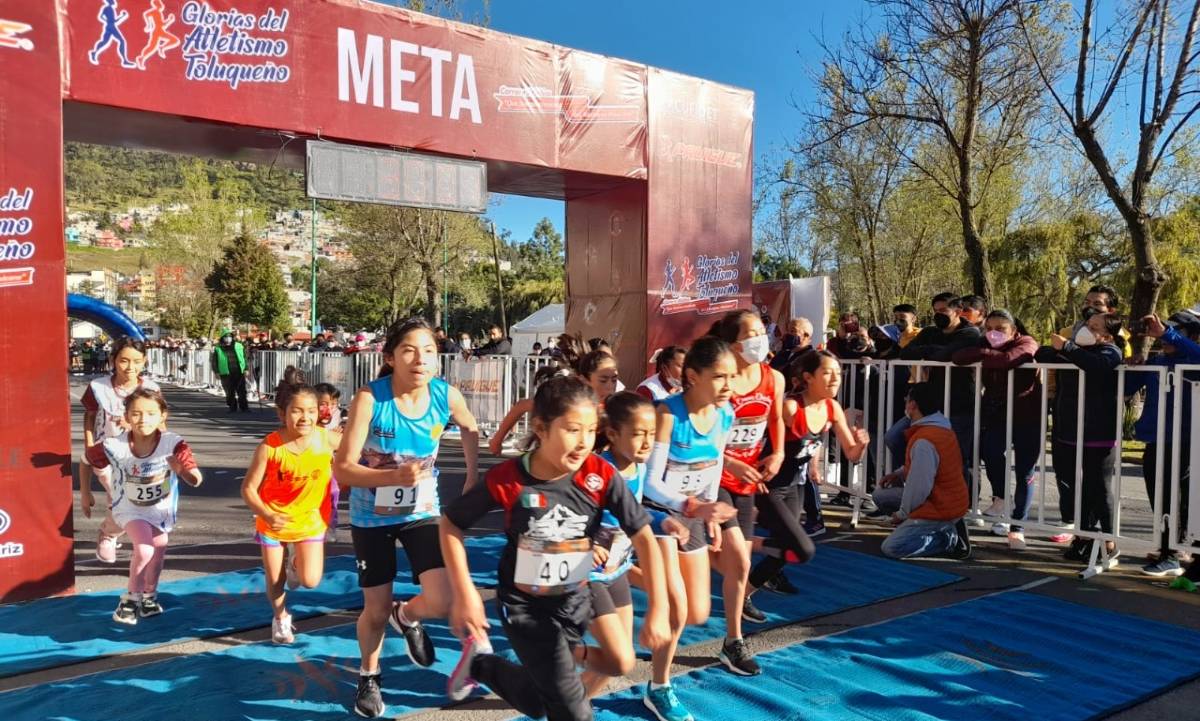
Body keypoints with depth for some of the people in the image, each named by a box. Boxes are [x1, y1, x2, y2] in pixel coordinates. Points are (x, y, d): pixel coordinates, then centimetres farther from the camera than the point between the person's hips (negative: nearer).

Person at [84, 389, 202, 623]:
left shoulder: (173, 444, -28)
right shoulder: (113, 446, -26)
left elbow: (195, 481, -31)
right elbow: (87, 459, -5)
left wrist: (181, 470, -50)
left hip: (161, 507, 2)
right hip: (130, 508, -2)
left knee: (159, 550, 16)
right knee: (144, 550, -21)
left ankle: (149, 596, 44)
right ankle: (131, 598, 5)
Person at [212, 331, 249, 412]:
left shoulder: (239, 346, 9)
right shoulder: (218, 349, 4)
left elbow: (245, 358, 12)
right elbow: (214, 361, 7)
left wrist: (245, 369, 6)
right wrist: (216, 372, 0)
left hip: (239, 372, 1)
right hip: (226, 374, -1)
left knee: (242, 391, 1)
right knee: (230, 392, 1)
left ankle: (244, 407, 9)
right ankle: (233, 408, 11)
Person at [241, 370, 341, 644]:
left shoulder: (326, 438, -18)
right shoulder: (270, 446, -22)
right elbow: (248, 488, -17)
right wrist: (266, 514, -31)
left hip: (310, 520, 1)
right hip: (273, 521, -1)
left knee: (310, 580, -7)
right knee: (275, 581, 12)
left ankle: (295, 562, 29)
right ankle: (280, 618, 44)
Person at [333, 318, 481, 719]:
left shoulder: (447, 395, -15)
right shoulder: (370, 398, -24)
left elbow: (470, 429, 8)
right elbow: (342, 468, -24)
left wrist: (473, 478, 6)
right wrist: (396, 476, -37)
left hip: (422, 511, 2)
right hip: (371, 516, -2)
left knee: (443, 602, -13)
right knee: (376, 611, 11)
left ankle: (406, 616, 24)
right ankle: (369, 677, 43)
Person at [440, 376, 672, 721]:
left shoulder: (601, 476, -19)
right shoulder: (507, 479, -22)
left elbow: (644, 537, -16)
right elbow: (451, 525, -9)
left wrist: (658, 610, -20)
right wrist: (465, 593, -13)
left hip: (574, 602, 3)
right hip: (523, 605, -3)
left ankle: (480, 664, 45)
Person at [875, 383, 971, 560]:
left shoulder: (923, 441, -27)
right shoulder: (941, 428, 5)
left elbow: (919, 487, -24)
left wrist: (902, 514, -9)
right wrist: (899, 474, 7)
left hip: (941, 510, -10)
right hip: (950, 501, 10)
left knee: (891, 548, -14)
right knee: (881, 494, 14)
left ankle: (949, 538, -8)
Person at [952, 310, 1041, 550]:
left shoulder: (1026, 343, -10)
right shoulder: (988, 347, 7)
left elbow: (1007, 359, -32)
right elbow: (958, 357, -8)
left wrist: (983, 354, -16)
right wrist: (982, 353, -19)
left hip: (1026, 418, -4)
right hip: (996, 415, 4)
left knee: (1024, 474, 1)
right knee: (990, 450, -24)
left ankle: (1017, 526, 14)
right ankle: (1000, 498, 1)